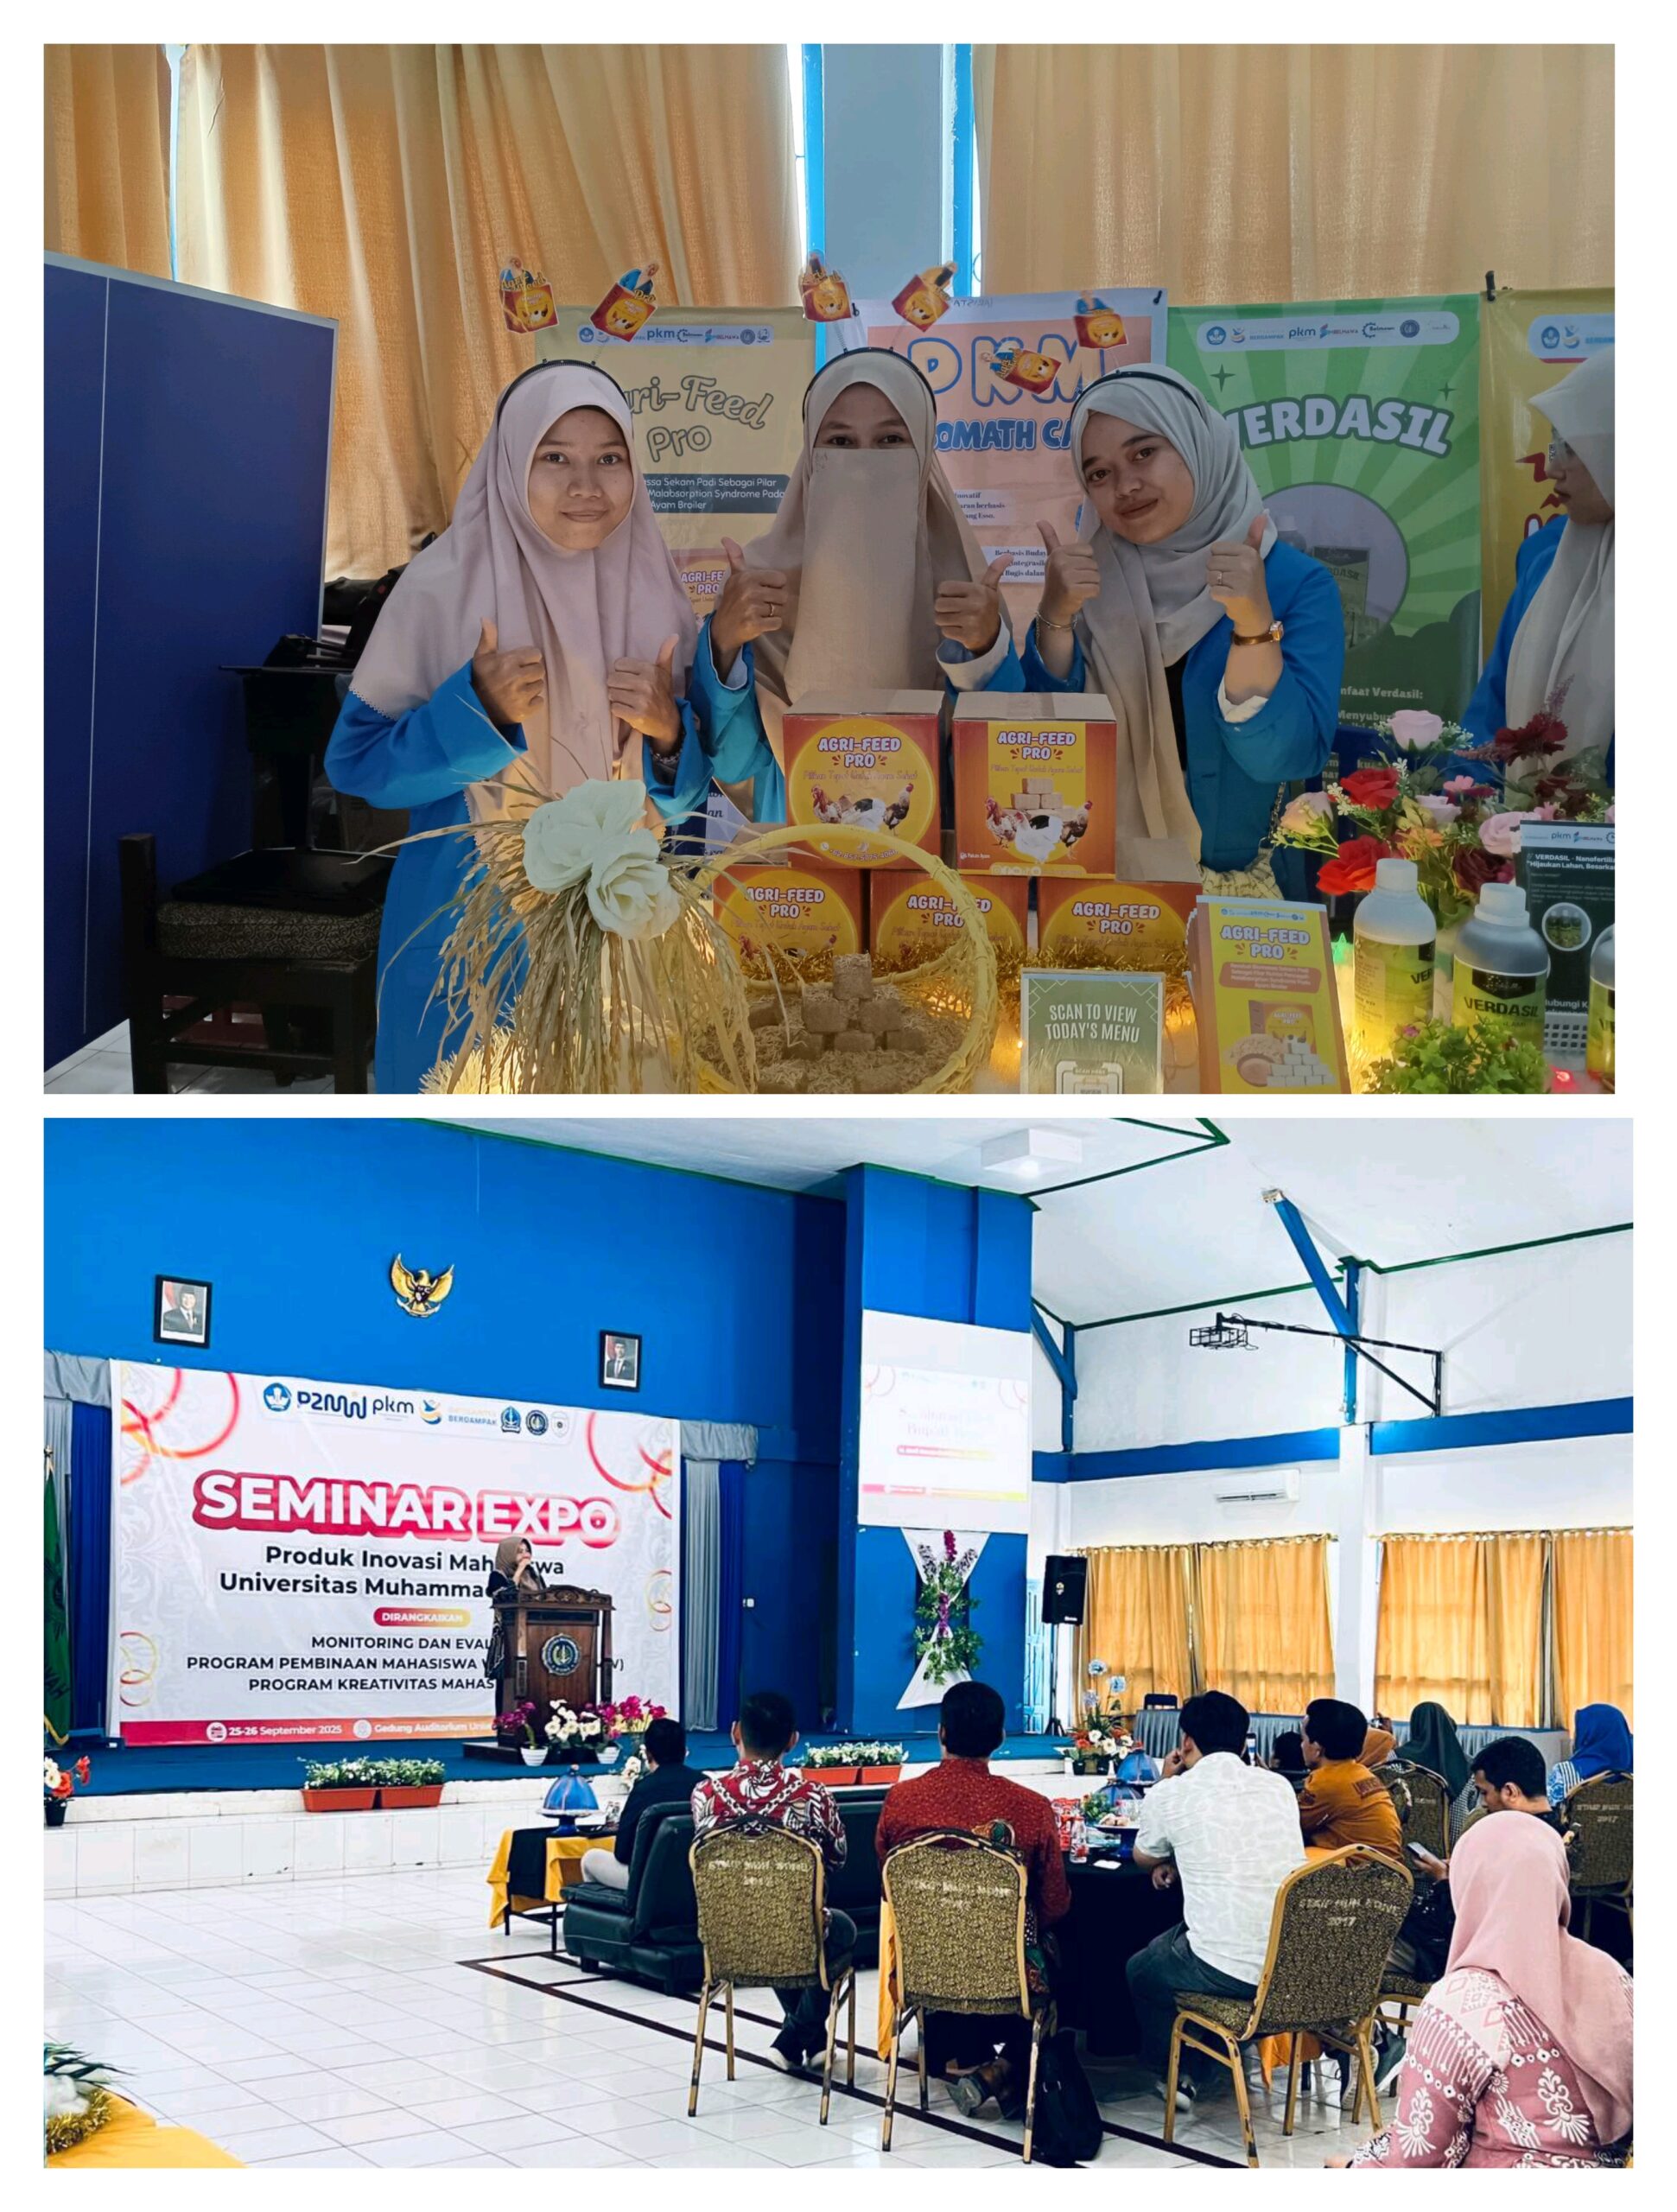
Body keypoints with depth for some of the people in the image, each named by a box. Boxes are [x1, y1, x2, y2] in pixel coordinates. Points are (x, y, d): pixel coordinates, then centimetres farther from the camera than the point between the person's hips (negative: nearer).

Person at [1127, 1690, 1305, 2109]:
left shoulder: (1171, 1795, -5)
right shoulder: (1279, 1786, 8)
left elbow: (1143, 1857, 18)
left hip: (1230, 1973, -5)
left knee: (1140, 1970, 26)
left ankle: (1177, 2074, 34)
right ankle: (1197, 2071, 38)